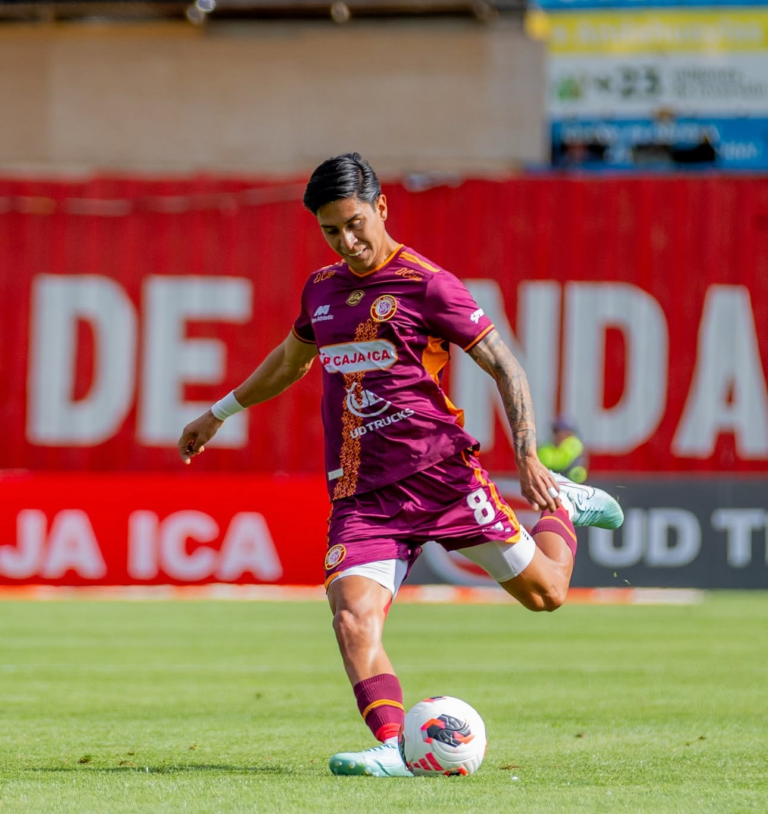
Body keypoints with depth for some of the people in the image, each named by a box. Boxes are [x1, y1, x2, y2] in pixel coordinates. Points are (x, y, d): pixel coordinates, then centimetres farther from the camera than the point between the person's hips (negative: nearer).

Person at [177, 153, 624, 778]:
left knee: (543, 592, 5)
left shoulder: (426, 284, -6)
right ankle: (394, 749, -29)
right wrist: (220, 413, 41)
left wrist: (528, 457, -16)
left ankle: (561, 506, 35)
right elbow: (290, 359, 34)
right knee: (352, 616, -21)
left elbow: (505, 366, -6)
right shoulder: (322, 289, 13)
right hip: (362, 493, 4)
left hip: (441, 473, -4)